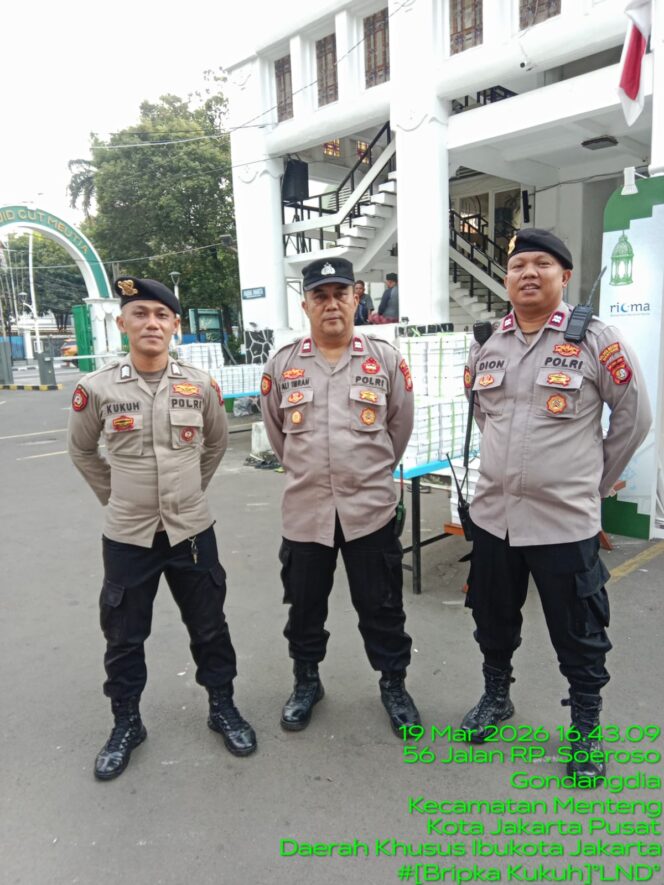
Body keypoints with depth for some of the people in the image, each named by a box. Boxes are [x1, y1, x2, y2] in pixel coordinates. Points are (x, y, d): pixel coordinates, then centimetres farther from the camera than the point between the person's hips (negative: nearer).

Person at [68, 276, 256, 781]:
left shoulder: (201, 385, -6)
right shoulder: (97, 388, -9)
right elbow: (82, 450, 8)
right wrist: (115, 496, 7)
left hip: (192, 530, 1)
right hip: (126, 536, 0)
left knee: (209, 627, 14)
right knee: (124, 636, 14)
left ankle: (223, 707, 36)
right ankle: (126, 723, 36)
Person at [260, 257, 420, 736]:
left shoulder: (386, 358, -2)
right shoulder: (282, 364, 1)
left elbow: (400, 426, 8)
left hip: (371, 507, -1)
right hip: (305, 509, 2)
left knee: (382, 606, 11)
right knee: (305, 604, 16)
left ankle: (394, 684, 34)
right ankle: (306, 681, 38)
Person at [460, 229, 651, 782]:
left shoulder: (596, 339, -8)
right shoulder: (486, 346, 5)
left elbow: (634, 417, 0)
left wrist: (594, 480, 5)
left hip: (565, 520, -4)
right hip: (492, 514, 5)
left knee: (578, 635, 11)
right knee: (493, 620, 20)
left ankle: (586, 728, 35)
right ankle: (496, 697, 45)